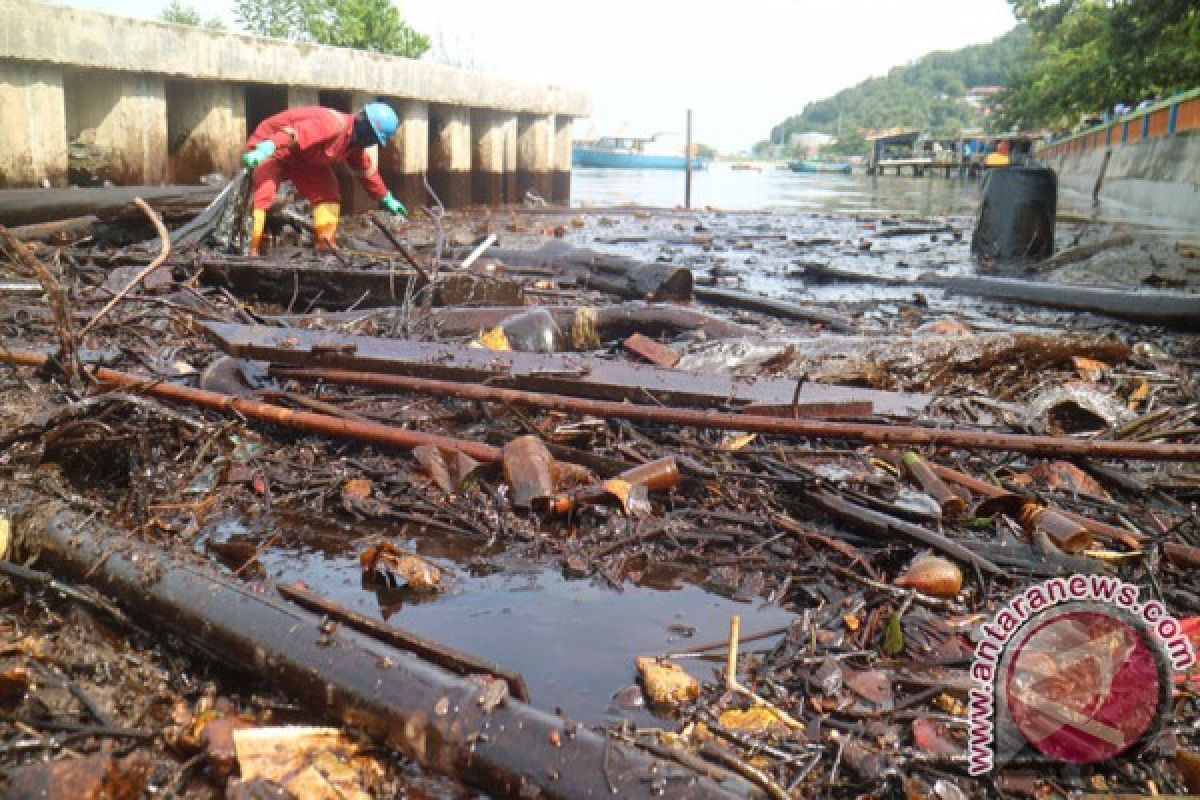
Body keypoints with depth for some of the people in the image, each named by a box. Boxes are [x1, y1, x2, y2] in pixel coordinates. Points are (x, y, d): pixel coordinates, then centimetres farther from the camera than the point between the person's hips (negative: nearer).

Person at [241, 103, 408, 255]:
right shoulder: (333, 125, -33)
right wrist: (263, 151, -58)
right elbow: (293, 135, -44)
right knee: (262, 195, -24)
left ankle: (325, 248, 5)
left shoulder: (356, 146, -1)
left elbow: (368, 172, 17)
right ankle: (250, 251, -29)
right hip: (268, 146, -9)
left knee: (328, 195, 0)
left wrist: (386, 199, 25)